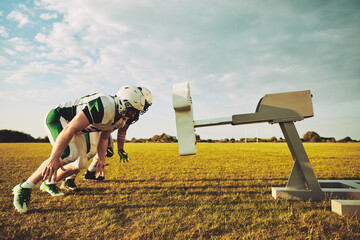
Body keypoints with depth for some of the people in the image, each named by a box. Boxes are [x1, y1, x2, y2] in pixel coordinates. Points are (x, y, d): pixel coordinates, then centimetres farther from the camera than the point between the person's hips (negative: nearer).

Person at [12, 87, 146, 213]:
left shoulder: (120, 120, -5)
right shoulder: (105, 107, -37)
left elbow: (103, 138, 11)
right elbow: (70, 129, -38)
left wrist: (101, 161, 4)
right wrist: (54, 158, -40)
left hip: (75, 128, 9)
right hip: (57, 118, -9)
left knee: (81, 164, 6)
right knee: (69, 154, -29)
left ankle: (49, 184, 29)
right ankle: (24, 188, -16)